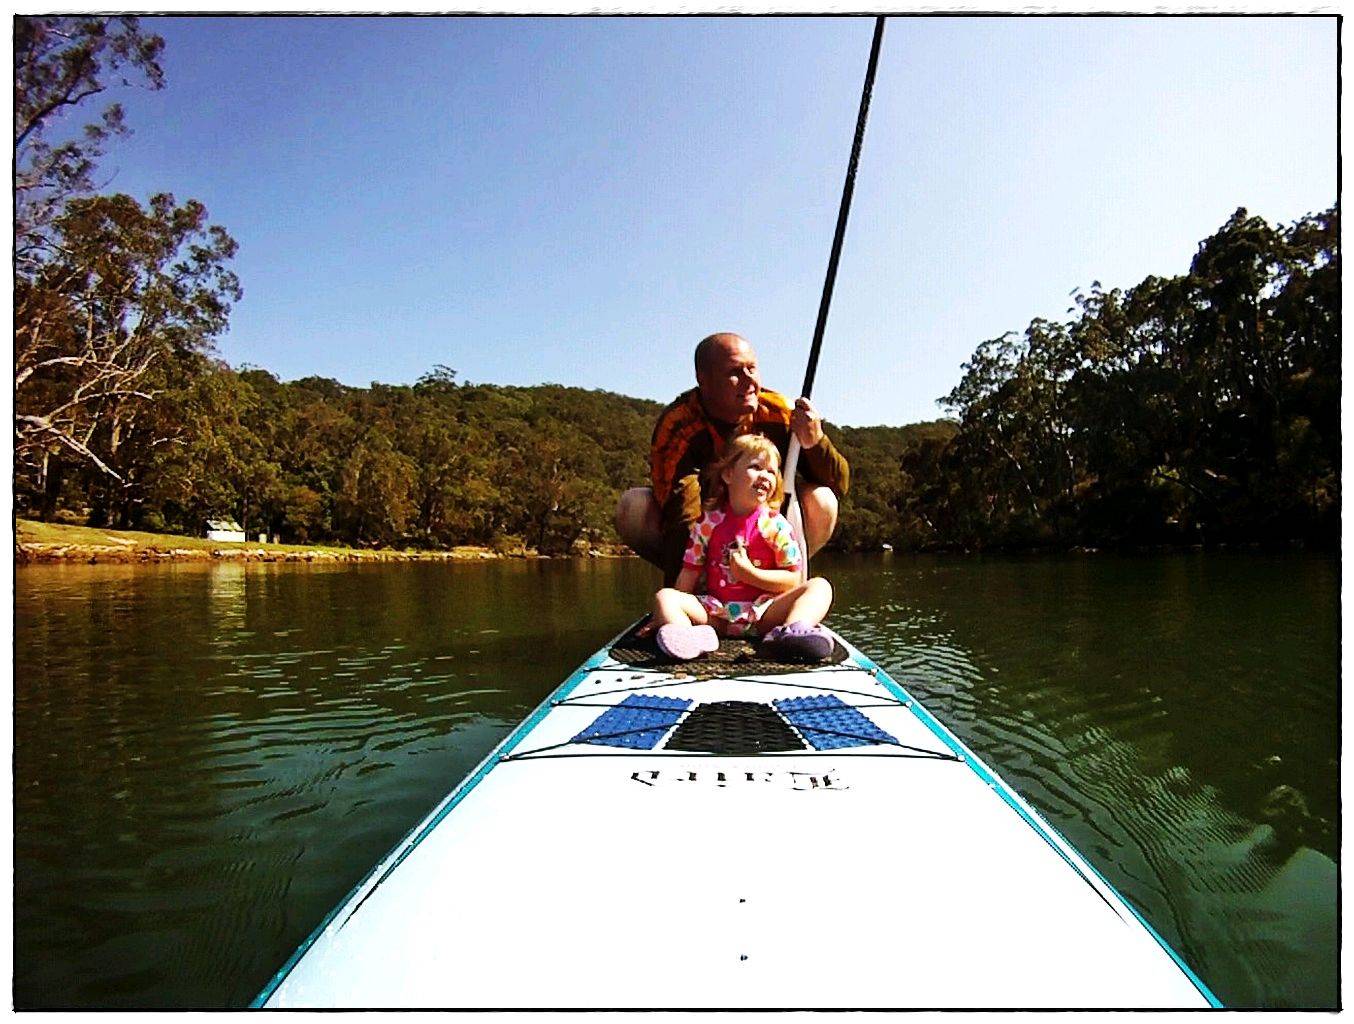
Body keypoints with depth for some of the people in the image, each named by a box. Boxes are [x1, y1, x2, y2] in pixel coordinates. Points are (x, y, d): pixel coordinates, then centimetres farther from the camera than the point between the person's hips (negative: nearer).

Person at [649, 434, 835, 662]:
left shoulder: (776, 525, 1)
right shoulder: (709, 522, 3)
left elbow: (793, 579, -3)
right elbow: (690, 572, 5)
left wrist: (750, 573, -13)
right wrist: (667, 612, 2)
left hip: (763, 611, 0)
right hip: (715, 612, 1)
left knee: (819, 586, -19)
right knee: (664, 596, -18)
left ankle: (789, 632, -49)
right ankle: (685, 635, -49)